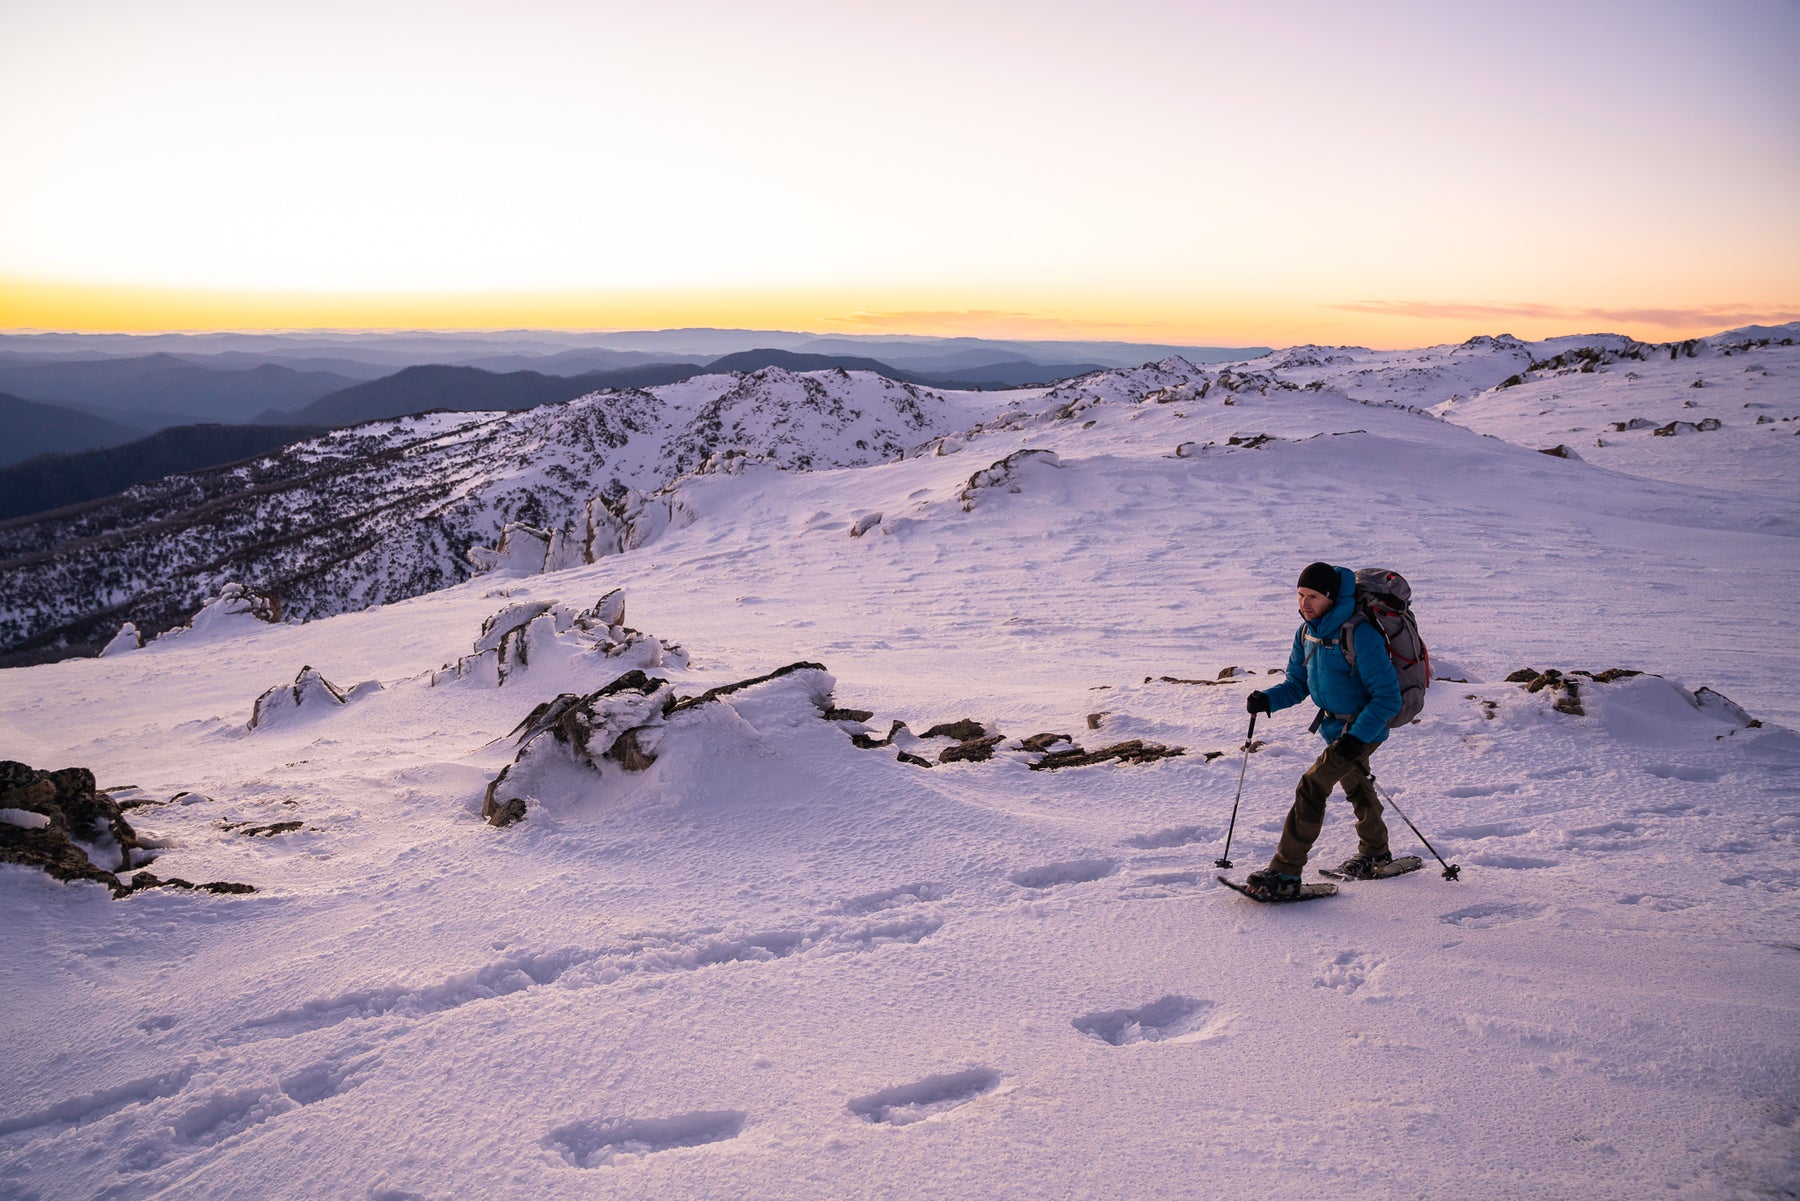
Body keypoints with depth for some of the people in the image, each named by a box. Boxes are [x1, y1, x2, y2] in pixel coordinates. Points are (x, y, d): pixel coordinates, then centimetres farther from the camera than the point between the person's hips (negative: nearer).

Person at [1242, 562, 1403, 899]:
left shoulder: (1359, 634, -28)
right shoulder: (1307, 632, -3)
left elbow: (1388, 697, -27)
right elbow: (1297, 684, 6)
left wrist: (1356, 738, -33)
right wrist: (1268, 700, -14)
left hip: (1362, 728, -9)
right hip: (1334, 725, 9)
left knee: (1312, 787, -17)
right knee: (1355, 786, 26)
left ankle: (1286, 873, -13)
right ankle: (1375, 852, 51)